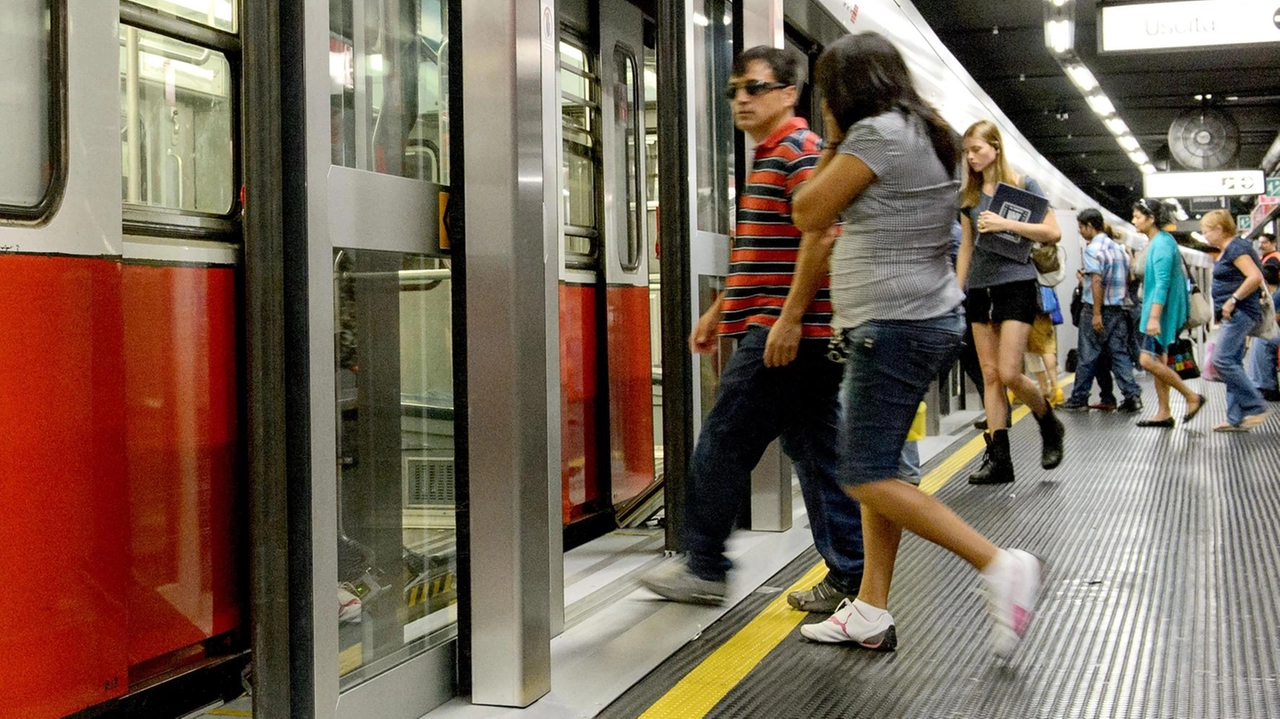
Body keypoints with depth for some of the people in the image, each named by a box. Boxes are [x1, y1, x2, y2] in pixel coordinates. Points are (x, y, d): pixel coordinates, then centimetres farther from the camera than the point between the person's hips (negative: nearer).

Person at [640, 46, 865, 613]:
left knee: (723, 444, -3)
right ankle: (851, 576, 12)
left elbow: (819, 235, -20)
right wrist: (719, 311, 27)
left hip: (786, 334, -10)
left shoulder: (798, 150, -9)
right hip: (808, 337, 10)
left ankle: (703, 567, 7)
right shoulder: (768, 158, 22)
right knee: (816, 451, 9)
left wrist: (789, 318, -23)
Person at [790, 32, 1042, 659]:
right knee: (876, 469, 12)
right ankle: (871, 614, 15)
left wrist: (832, 142, 2)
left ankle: (1000, 566, -8)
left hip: (895, 325, -10)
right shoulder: (921, 133, 16)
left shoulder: (877, 133, -14)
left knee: (866, 478, -7)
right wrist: (839, 144, 19)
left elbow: (809, 214, -7)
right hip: (928, 317, 10)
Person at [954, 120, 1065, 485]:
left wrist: (1006, 224, -16)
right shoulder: (970, 194, 12)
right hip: (980, 287, 5)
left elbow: (1053, 232, -7)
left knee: (1008, 373, -12)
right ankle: (998, 458, 3)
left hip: (1016, 283, -5)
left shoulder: (1023, 185, -1)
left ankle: (1049, 425, 16)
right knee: (989, 374, 2)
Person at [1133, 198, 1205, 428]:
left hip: (1165, 311, -10)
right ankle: (1164, 413, 13)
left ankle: (1192, 397, -2)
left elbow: (1162, 284, -23)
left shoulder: (1162, 244, -16)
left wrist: (1154, 318, -27)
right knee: (1157, 361, 10)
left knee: (1149, 360, -12)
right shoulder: (1159, 241, 14)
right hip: (1160, 312, 10)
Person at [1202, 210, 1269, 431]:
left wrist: (1233, 300, -22)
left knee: (1222, 360, -16)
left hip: (1241, 312, -11)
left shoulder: (1236, 248, -14)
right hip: (1233, 314, 11)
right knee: (1233, 363, 9)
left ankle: (1256, 407, -11)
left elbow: (1255, 277, -25)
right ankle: (1237, 419, 10)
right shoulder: (1226, 250, 17)